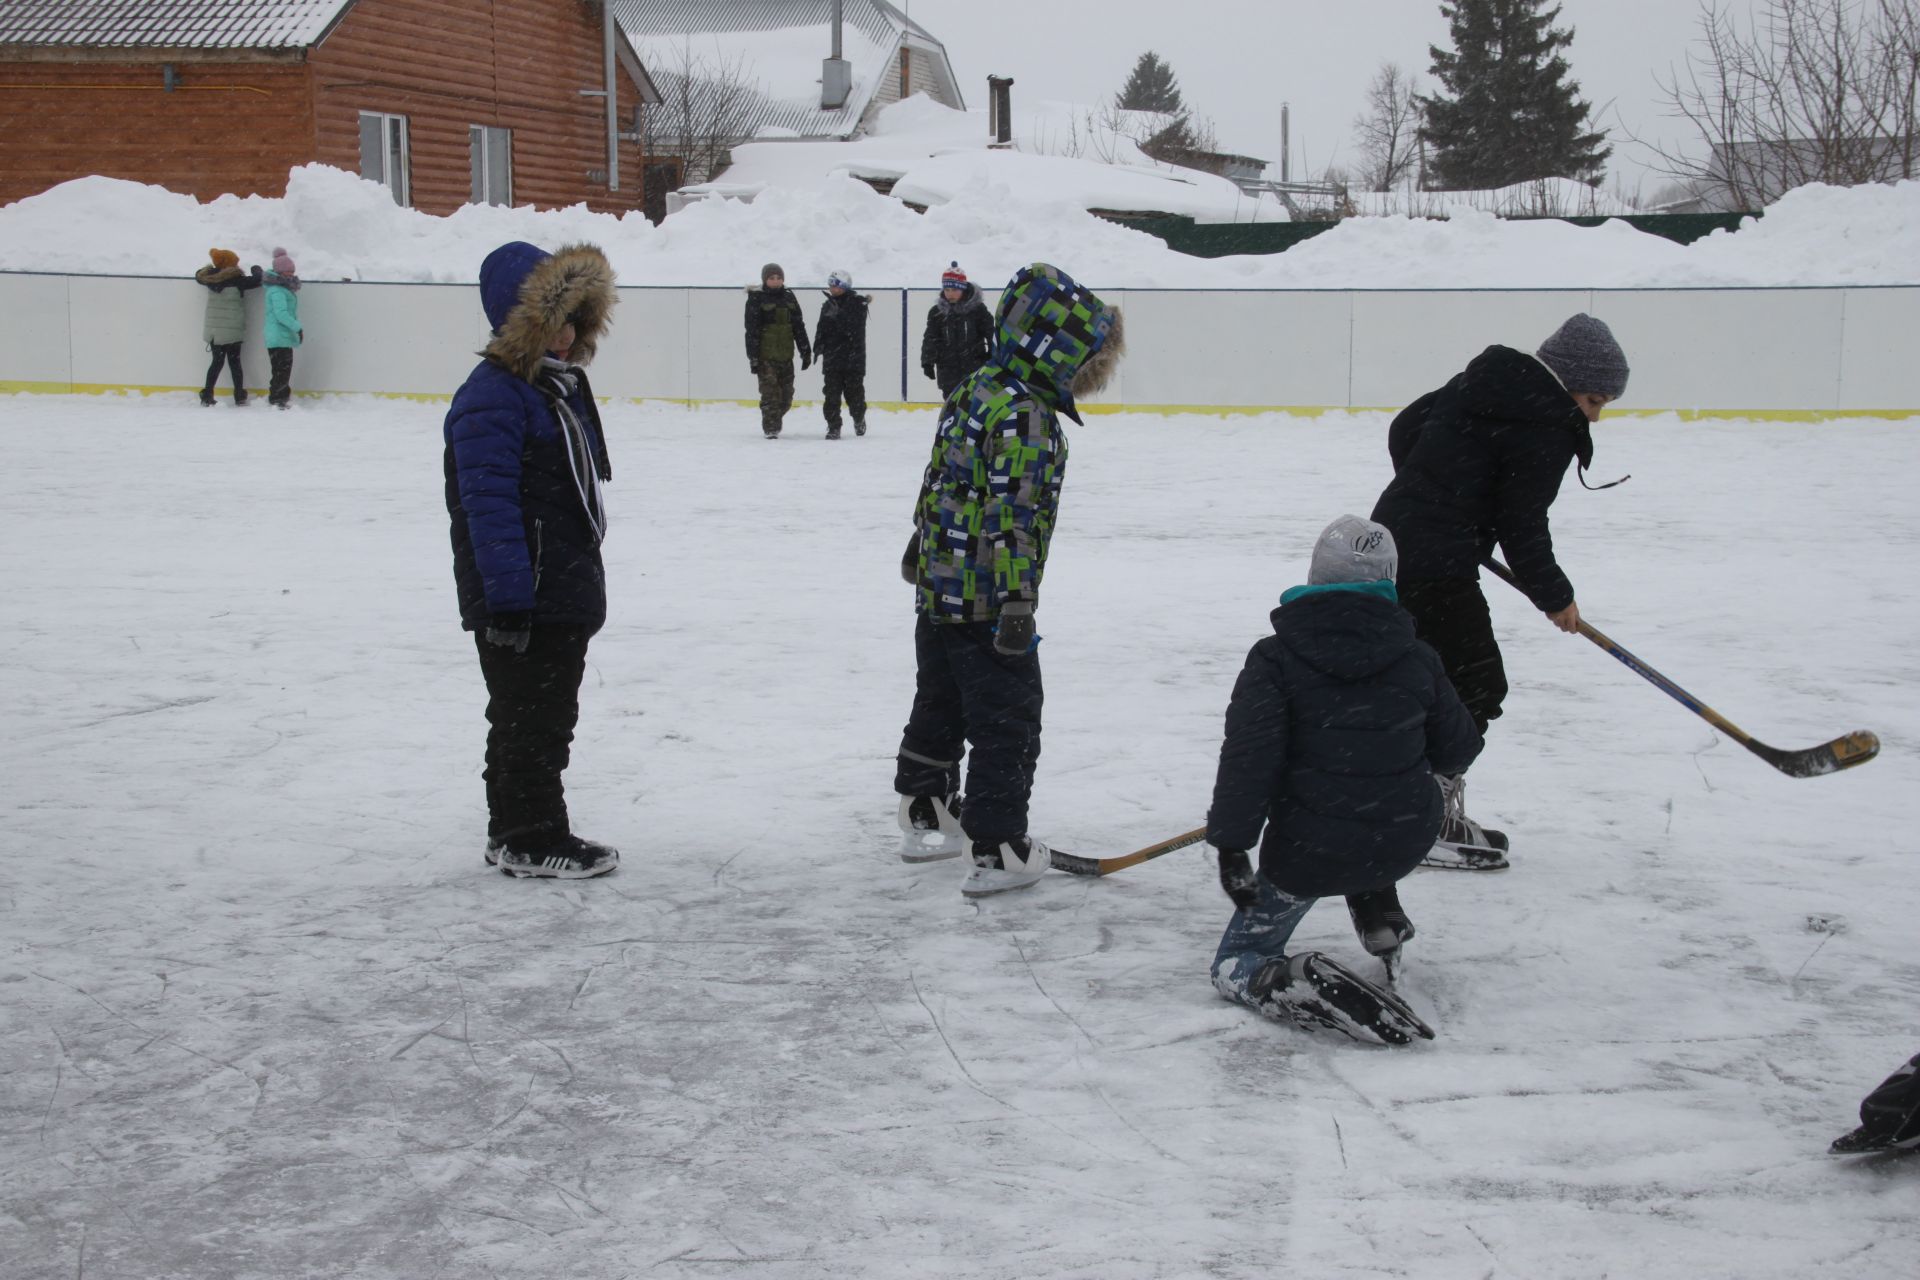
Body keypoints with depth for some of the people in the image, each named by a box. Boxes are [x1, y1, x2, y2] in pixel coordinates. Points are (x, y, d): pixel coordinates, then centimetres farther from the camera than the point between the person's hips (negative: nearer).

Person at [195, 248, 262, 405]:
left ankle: (207, 395, 6)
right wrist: (257, 270, 10)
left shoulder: (210, 278, 3)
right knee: (234, 362, 6)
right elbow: (257, 280, -10)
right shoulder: (236, 280, -13)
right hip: (233, 331, -4)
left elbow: (199, 275, 23)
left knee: (217, 362, 11)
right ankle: (239, 397, 7)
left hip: (214, 330, 4)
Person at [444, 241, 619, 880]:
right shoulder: (492, 396, -18)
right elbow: (489, 505, -22)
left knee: (549, 716, 17)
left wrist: (585, 581, 23)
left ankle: (513, 829, 29)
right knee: (529, 718, -1)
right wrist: (507, 598, -25)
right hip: (520, 599, -10)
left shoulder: (565, 385, 14)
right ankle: (529, 839, 10)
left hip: (566, 593, 10)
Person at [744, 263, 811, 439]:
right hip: (766, 355, -5)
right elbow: (752, 330, -7)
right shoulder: (757, 299, -4)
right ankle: (771, 429, -1)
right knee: (770, 393, -8)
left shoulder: (788, 297, 11)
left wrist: (805, 351, 11)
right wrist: (753, 357, -13)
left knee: (786, 396, 8)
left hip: (785, 355, 5)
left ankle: (773, 423, 27)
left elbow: (799, 326, 14)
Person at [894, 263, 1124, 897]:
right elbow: (1013, 514, -26)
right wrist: (1018, 600, -26)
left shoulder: (972, 392, 8)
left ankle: (925, 817, 37)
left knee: (939, 707, 22)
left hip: (937, 589, 10)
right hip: (987, 601, -9)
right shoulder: (1025, 416, -21)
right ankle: (997, 851, 6)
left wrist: (922, 542, 31)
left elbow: (938, 479, 19)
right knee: (1008, 725, 1)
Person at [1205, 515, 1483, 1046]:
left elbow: (1250, 757, -18)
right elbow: (1457, 749, 12)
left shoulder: (1274, 661, -9)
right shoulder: (1416, 659, 1)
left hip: (1310, 854, -4)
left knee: (1234, 964, 11)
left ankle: (1296, 983, -20)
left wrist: (1231, 847, -14)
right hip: (1405, 845, 4)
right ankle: (1381, 917, 30)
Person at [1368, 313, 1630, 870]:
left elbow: (1405, 429, 18)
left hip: (1394, 535, 10)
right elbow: (1522, 526, -13)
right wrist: (1554, 595, 1)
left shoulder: (1487, 380, 12)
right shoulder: (1546, 429, -14)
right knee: (1475, 684, -2)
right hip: (1436, 565, -10)